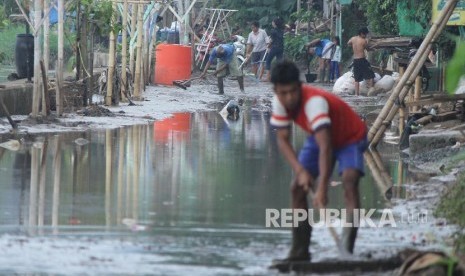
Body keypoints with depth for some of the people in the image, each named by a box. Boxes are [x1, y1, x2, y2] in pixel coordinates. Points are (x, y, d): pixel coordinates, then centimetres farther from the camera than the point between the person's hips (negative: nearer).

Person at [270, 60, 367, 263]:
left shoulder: (314, 102, -42)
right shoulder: (280, 102, -22)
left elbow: (325, 148, -49)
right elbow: (282, 140, -13)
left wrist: (322, 189, -56)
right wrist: (300, 170, -29)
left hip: (350, 138, -7)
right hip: (319, 137, 7)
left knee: (350, 182, -28)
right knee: (298, 188, -1)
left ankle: (347, 249, -35)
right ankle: (300, 251, 9)